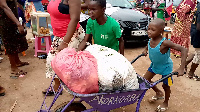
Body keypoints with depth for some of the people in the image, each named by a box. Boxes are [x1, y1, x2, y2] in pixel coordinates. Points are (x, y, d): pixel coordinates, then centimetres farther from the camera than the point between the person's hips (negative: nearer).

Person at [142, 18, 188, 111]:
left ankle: (165, 103, 40)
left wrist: (181, 68, -38)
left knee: (165, 86, 11)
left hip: (165, 66, -6)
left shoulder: (164, 43, -36)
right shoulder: (150, 39, -17)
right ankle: (159, 93, 41)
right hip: (154, 65, 7)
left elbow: (184, 50, -36)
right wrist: (146, 49, 0)